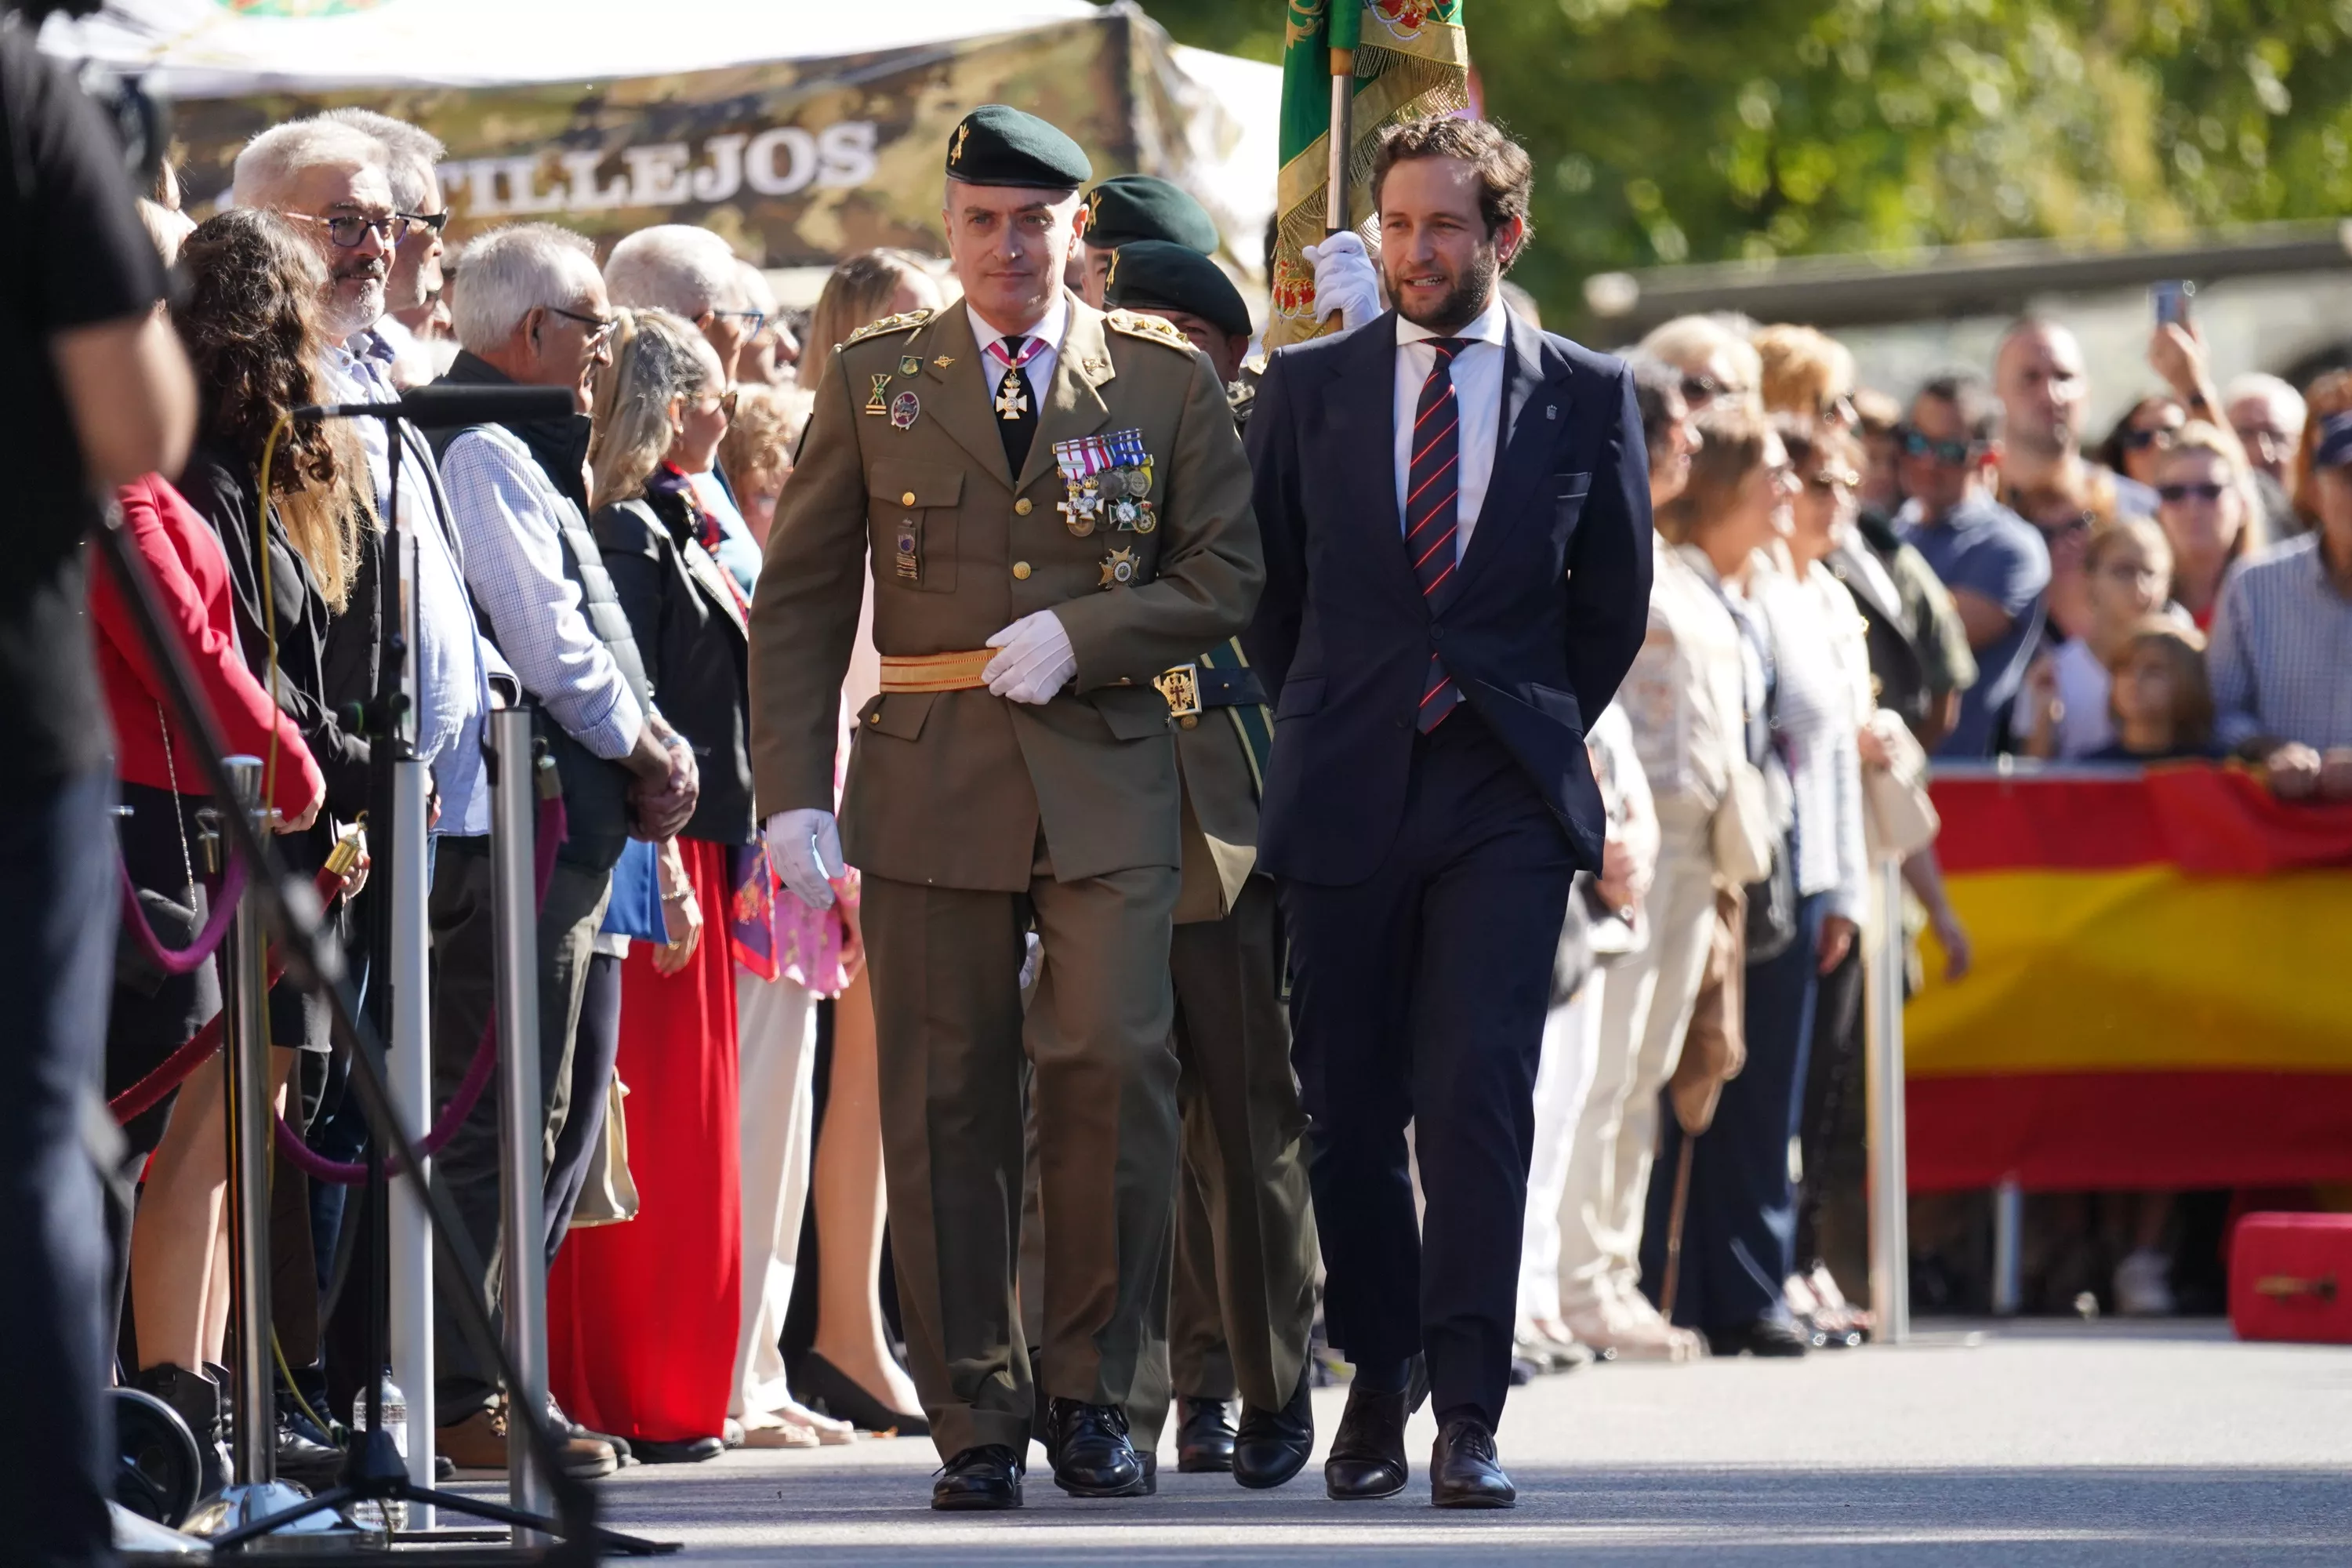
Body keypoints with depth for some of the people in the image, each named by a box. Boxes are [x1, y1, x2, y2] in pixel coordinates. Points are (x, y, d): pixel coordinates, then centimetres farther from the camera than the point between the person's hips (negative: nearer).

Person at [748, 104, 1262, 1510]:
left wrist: (1080, 636, -10)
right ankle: (978, 1422, 8)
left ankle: (1094, 1391, 1)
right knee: (945, 1105, 0)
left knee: (1116, 1064, -14)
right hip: (932, 782, 1)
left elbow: (1226, 578, 6)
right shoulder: (876, 380, 10)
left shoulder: (1168, 380, 8)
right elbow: (801, 599, 9)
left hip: (1108, 775, -1)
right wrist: (795, 793, 0)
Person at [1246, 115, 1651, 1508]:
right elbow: (1271, 585, 16)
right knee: (1350, 1106, 4)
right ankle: (1378, 1383, 18)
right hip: (1347, 799, 2)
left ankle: (1469, 1413, -15)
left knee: (1479, 1091, -14)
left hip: (1505, 801, -2)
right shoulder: (1310, 388, 8)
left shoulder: (1587, 396, 5)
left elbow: (1616, 595, 13)